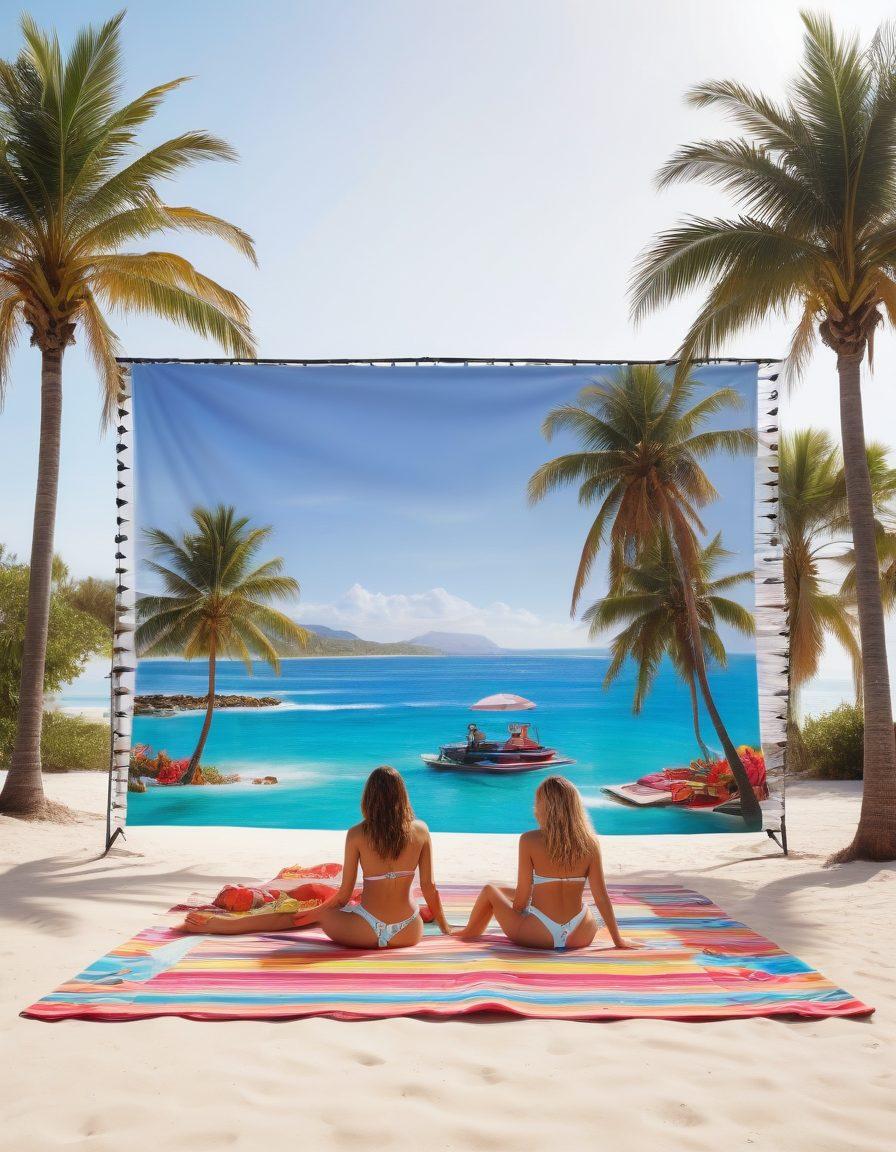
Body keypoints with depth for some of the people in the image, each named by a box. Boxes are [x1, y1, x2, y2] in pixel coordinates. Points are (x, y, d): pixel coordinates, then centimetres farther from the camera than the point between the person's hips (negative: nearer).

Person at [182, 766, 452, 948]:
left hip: (365, 934, -1)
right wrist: (446, 929, 15)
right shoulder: (421, 830, -4)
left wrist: (320, 911, 18)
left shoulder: (357, 834, -8)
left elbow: (344, 894, -3)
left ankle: (217, 923, 27)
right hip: (408, 935, 2)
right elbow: (429, 887, 1)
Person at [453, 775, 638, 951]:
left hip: (539, 936, -3)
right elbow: (602, 897, -3)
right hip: (580, 937, 3)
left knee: (490, 891, 24)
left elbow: (522, 895, -8)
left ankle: (470, 932, 49)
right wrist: (618, 940, 8)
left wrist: (513, 921, 13)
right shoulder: (589, 843, -6)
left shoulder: (529, 840, -13)